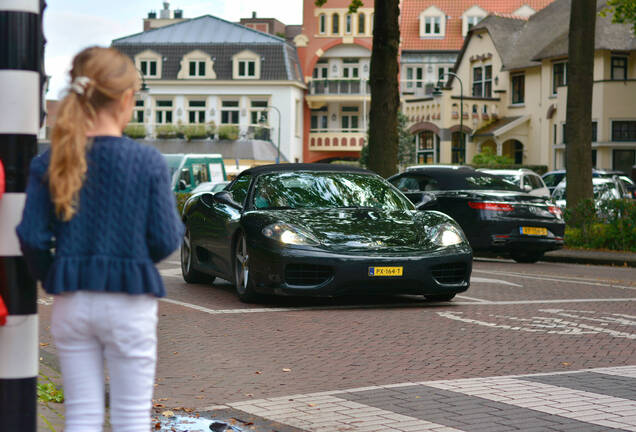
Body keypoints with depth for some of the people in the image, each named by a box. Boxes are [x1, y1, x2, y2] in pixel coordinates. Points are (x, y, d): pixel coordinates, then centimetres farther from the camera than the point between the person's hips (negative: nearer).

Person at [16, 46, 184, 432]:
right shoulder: (148, 161, -10)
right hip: (128, 304, -3)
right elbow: (166, 240, -8)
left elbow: (32, 238, -4)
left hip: (71, 304, 3)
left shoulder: (49, 162, -2)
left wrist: (54, 279, 13)